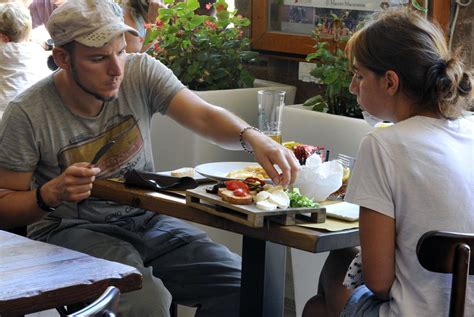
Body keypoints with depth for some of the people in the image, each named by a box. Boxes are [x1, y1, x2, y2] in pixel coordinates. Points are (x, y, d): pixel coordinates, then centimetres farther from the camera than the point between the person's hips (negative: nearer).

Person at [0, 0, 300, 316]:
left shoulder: (141, 72, -5)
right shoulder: (27, 115, -13)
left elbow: (203, 116, -15)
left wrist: (253, 137, -35)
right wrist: (51, 193, -26)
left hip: (146, 219, 4)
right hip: (71, 229, -4)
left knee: (244, 287, -14)